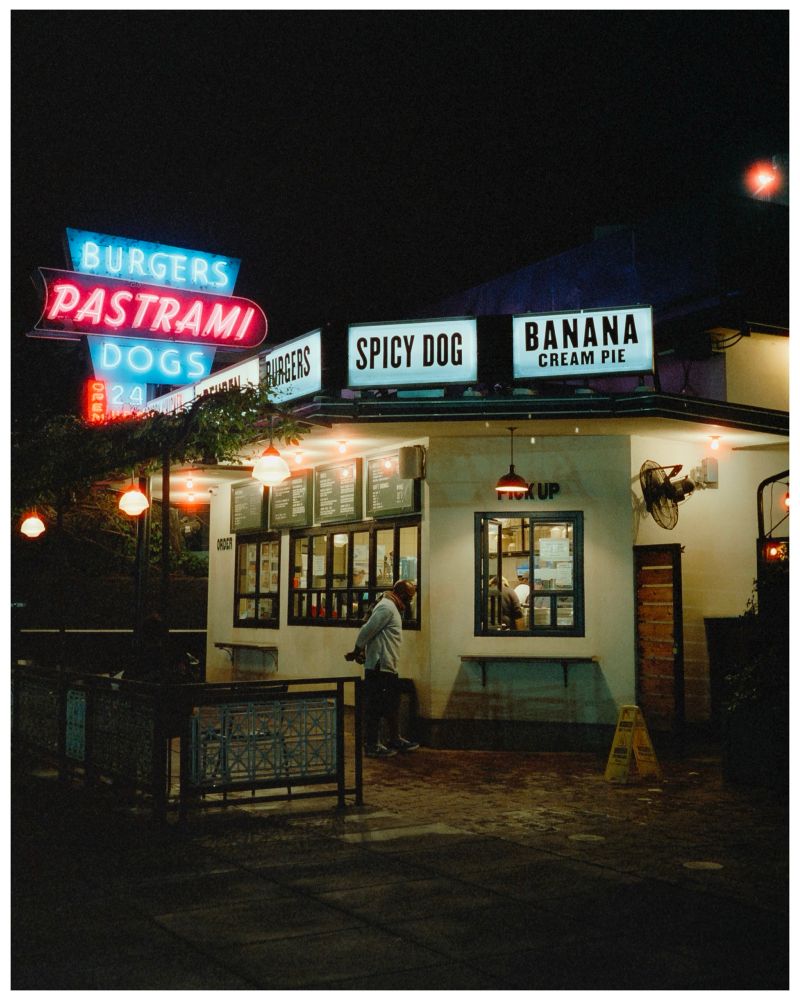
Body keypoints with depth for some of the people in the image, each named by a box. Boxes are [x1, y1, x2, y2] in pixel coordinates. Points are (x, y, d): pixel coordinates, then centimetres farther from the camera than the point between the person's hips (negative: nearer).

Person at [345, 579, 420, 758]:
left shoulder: (392, 608, 19)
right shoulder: (387, 607, -14)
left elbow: (368, 631, 17)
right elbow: (367, 630, -19)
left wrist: (359, 652, 7)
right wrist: (356, 652, -8)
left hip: (388, 667, 10)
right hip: (379, 667, -10)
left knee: (392, 705, 18)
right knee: (375, 707, -3)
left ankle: (395, 740, 28)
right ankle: (372, 746, 3)